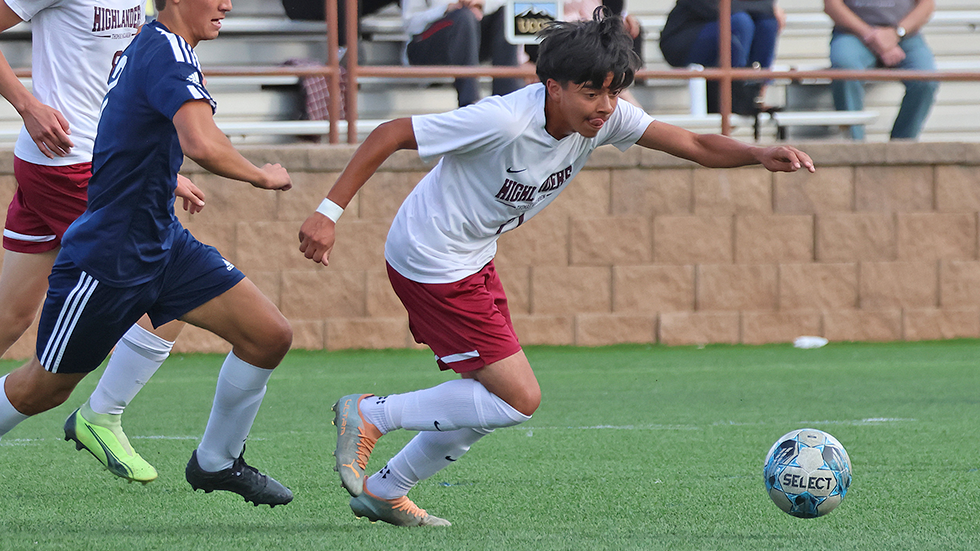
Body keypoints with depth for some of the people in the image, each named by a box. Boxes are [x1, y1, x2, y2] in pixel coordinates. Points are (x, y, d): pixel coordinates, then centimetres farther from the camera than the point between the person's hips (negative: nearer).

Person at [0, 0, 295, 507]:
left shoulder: (146, 48, 8)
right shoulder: (167, 52, -22)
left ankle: (215, 462, 16)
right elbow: (203, 146, -36)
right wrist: (262, 176, -21)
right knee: (41, 389, 6)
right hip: (108, 256, -9)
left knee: (269, 335, -1)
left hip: (163, 243, 9)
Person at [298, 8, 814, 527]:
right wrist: (328, 213, -26)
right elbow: (388, 135, -23)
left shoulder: (605, 117, -9)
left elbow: (697, 146, -8)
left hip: (473, 261, 8)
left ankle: (383, 491, 26)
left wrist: (759, 154, -28)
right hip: (432, 264, -8)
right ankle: (369, 415, 1)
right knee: (519, 398, -10)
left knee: (493, 400, 12)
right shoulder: (504, 121, -29)